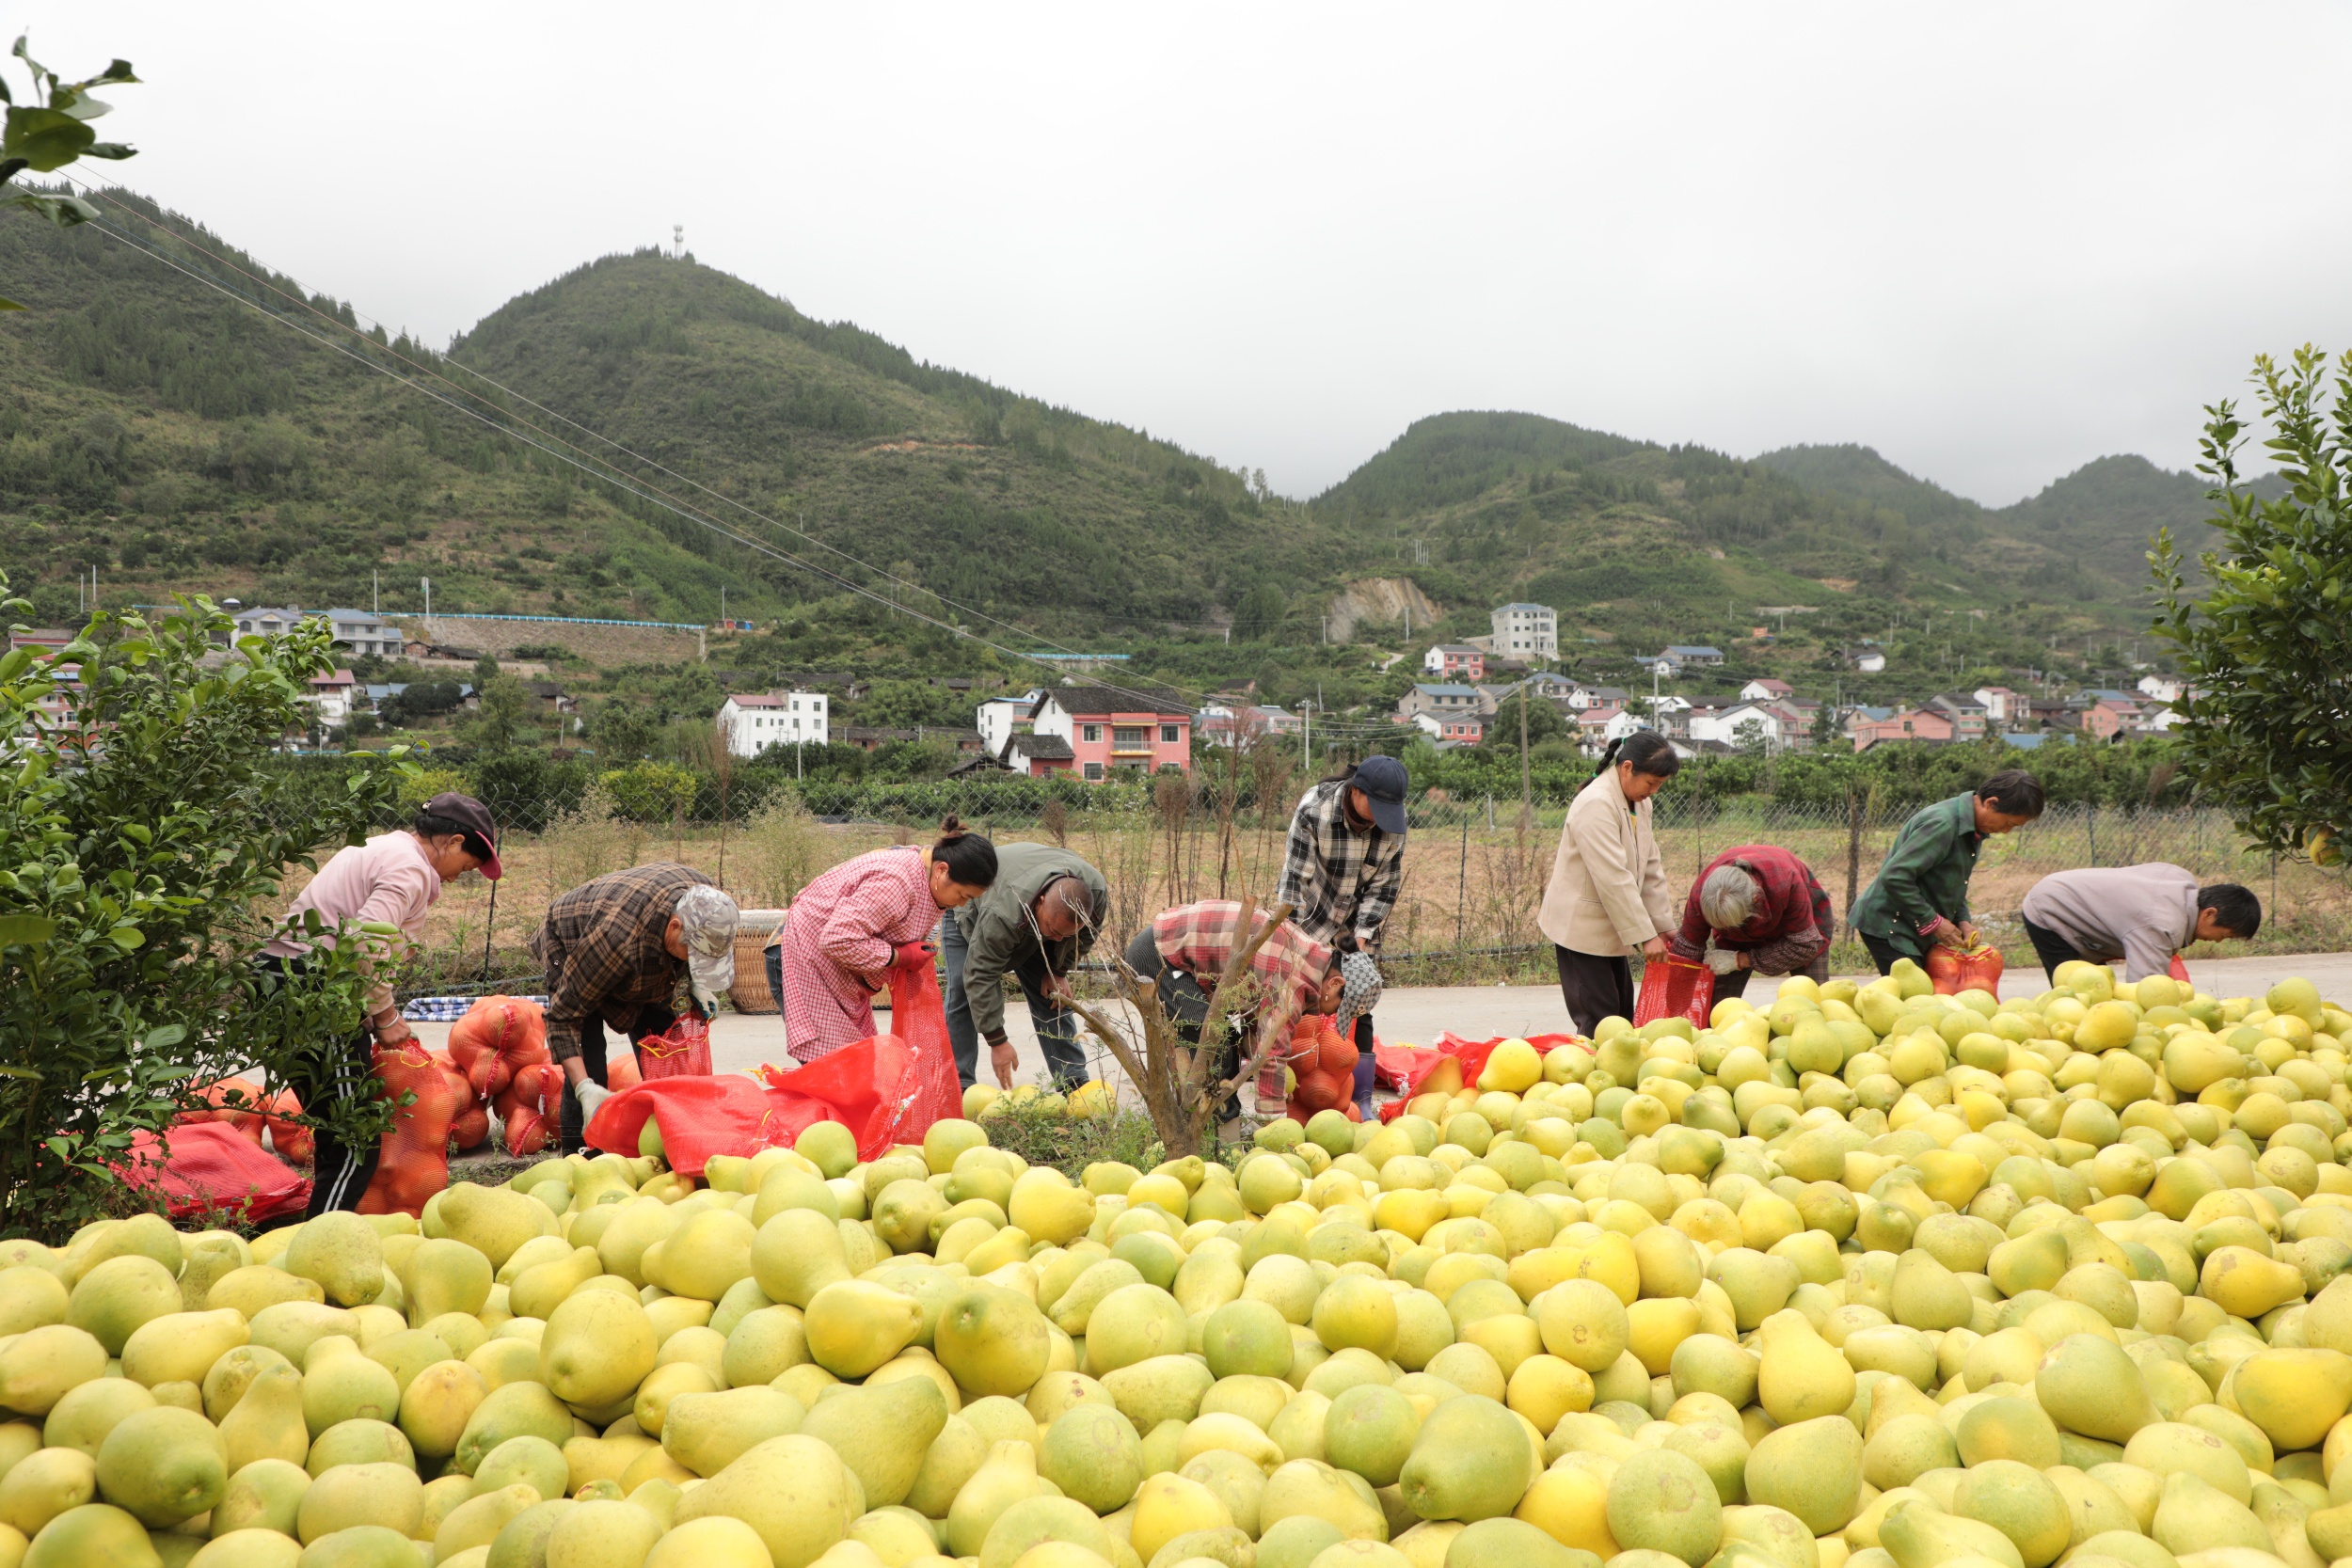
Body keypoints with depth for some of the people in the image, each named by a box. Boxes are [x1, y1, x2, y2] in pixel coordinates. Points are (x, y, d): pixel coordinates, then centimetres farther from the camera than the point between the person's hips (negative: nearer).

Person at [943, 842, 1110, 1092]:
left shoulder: (1097, 893, -31)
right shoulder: (1002, 914, -48)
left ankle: (1074, 1082, 2)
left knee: (1053, 996, -2)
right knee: (964, 992, -18)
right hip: (970, 918, -5)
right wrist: (997, 1041, -39)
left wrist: (1059, 970, -12)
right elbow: (982, 976, -41)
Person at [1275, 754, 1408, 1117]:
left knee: (1359, 1010, 1)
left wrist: (1363, 936, -14)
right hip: (1310, 919, -3)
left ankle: (1362, 1102, 7)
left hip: (1359, 924, 3)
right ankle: (1274, 1101, -2)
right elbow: (1294, 880, -24)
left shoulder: (1393, 823, -14)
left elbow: (1384, 886, -5)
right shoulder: (1313, 811, -26)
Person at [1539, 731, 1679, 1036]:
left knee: (1624, 1014, 11)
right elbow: (1614, 879, -25)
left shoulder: (1640, 804, 8)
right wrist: (1645, 935, -23)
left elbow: (1651, 870, 11)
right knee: (1598, 1020, -9)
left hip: (1609, 928, 10)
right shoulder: (1596, 804, -22)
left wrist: (1663, 926, 6)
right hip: (1580, 927, -10)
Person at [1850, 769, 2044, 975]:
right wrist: (1932, 922, -20)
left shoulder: (1973, 831, 7)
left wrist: (1962, 919, 1)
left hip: (1919, 928, 9)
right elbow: (1895, 877, -27)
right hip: (1889, 926, -9)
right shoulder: (1941, 824, -23)